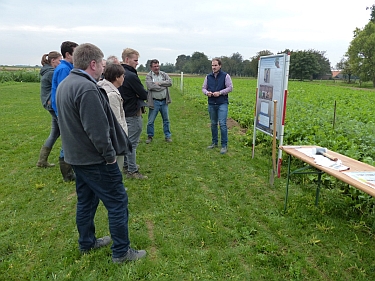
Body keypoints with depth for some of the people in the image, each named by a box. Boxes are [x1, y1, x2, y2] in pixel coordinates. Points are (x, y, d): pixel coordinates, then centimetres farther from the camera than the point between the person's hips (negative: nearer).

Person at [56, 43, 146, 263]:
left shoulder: (65, 85, 9)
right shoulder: (87, 89, -23)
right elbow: (97, 129, -26)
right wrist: (110, 154, -14)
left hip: (77, 156, 10)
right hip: (95, 160, -10)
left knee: (86, 200, 20)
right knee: (117, 202, 1)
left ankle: (87, 243, 36)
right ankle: (121, 252, 12)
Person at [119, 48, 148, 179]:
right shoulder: (131, 76, -20)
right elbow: (144, 95, -18)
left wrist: (134, 94, -3)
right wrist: (140, 94, 3)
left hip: (124, 112, 10)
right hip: (133, 114, -10)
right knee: (132, 142, -3)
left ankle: (126, 165, 32)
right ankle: (132, 171, 4)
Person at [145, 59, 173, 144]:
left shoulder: (164, 74, 7)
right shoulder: (148, 76, -4)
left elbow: (170, 82, -8)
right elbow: (150, 86, -20)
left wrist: (159, 83, -16)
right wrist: (163, 86, -12)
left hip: (164, 101, 3)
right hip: (154, 102, -3)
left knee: (166, 120, 12)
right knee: (150, 121, 5)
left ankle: (168, 136, 23)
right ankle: (150, 136, 21)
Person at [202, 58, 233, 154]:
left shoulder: (225, 76, -2)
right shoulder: (208, 77, 10)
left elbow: (230, 87, -5)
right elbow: (203, 88, 13)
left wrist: (220, 93, -16)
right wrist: (207, 92, -9)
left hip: (222, 104, -5)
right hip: (211, 104, 5)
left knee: (222, 124, -10)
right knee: (213, 124, 12)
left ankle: (224, 145, -3)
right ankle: (214, 142, 25)